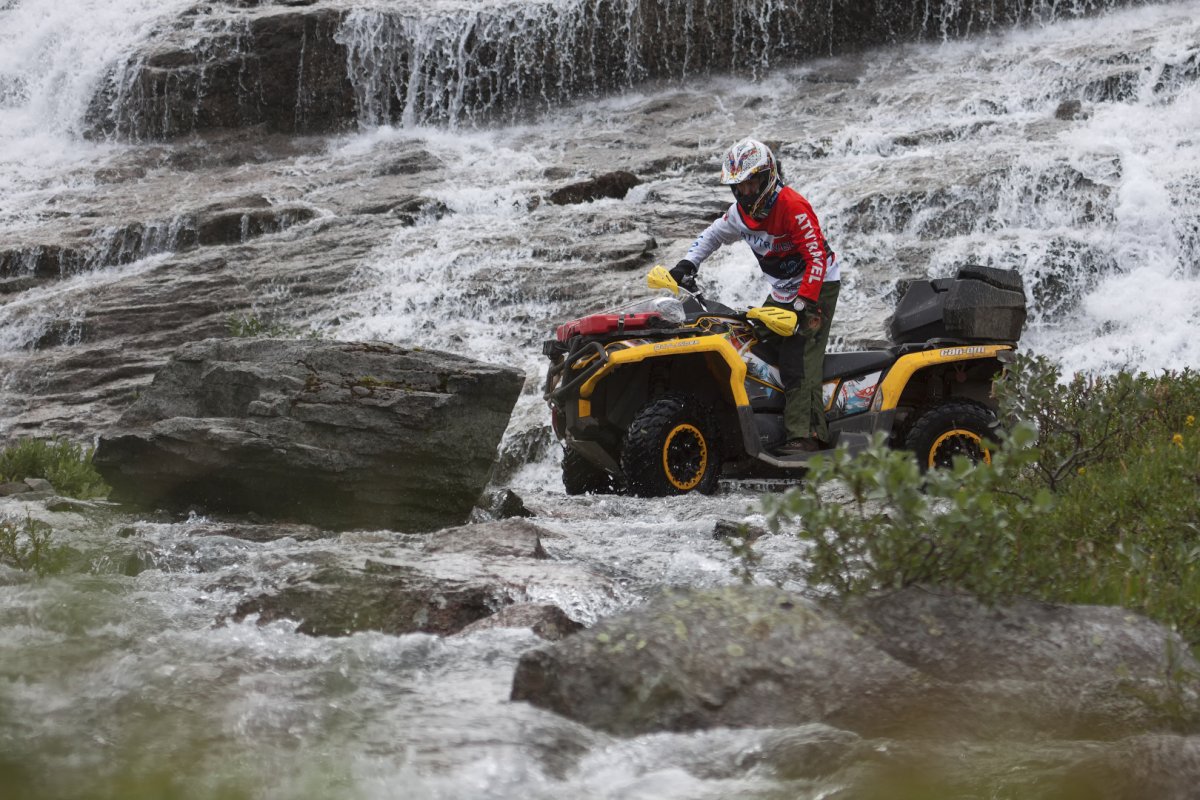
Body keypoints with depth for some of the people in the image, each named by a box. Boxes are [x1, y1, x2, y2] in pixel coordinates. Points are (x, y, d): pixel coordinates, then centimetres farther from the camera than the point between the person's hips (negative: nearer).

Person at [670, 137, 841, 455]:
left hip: (818, 287, -9)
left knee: (799, 360, -21)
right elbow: (713, 235, 20)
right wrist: (688, 264, 5)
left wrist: (805, 303, -33)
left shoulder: (792, 207, -23)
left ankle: (806, 435, -28)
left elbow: (817, 258, -26)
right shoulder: (742, 212, 1)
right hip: (782, 292, 9)